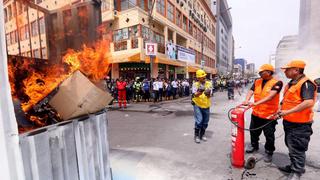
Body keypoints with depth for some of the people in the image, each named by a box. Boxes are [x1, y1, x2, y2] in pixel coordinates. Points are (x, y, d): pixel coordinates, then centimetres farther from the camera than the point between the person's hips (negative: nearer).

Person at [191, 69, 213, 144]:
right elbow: (194, 95, -17)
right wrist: (199, 92, -37)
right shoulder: (195, 84, -7)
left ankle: (202, 134, 32)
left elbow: (209, 95, -7)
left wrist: (207, 94, -30)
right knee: (199, 120, -12)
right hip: (197, 105, -3)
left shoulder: (209, 84, 0)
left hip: (206, 105, 4)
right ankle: (196, 136, 7)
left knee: (205, 122, 12)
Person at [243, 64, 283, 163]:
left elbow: (271, 96, -26)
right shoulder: (257, 82, 5)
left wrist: (257, 103, -37)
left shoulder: (277, 83, -13)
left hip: (269, 115, -5)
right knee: (254, 131, 21)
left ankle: (269, 152, 31)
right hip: (256, 113, 6)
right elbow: (250, 91, -6)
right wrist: (247, 100, -25)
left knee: (269, 135, 10)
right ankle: (254, 145, 43)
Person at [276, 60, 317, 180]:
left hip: (300, 124, -9)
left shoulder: (306, 83, -18)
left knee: (297, 149, 4)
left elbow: (309, 102, -31)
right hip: (289, 121, 9)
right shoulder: (291, 83, 11)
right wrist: (281, 110, 11)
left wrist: (288, 112, -28)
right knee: (291, 146, 21)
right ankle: (294, 166, 38)